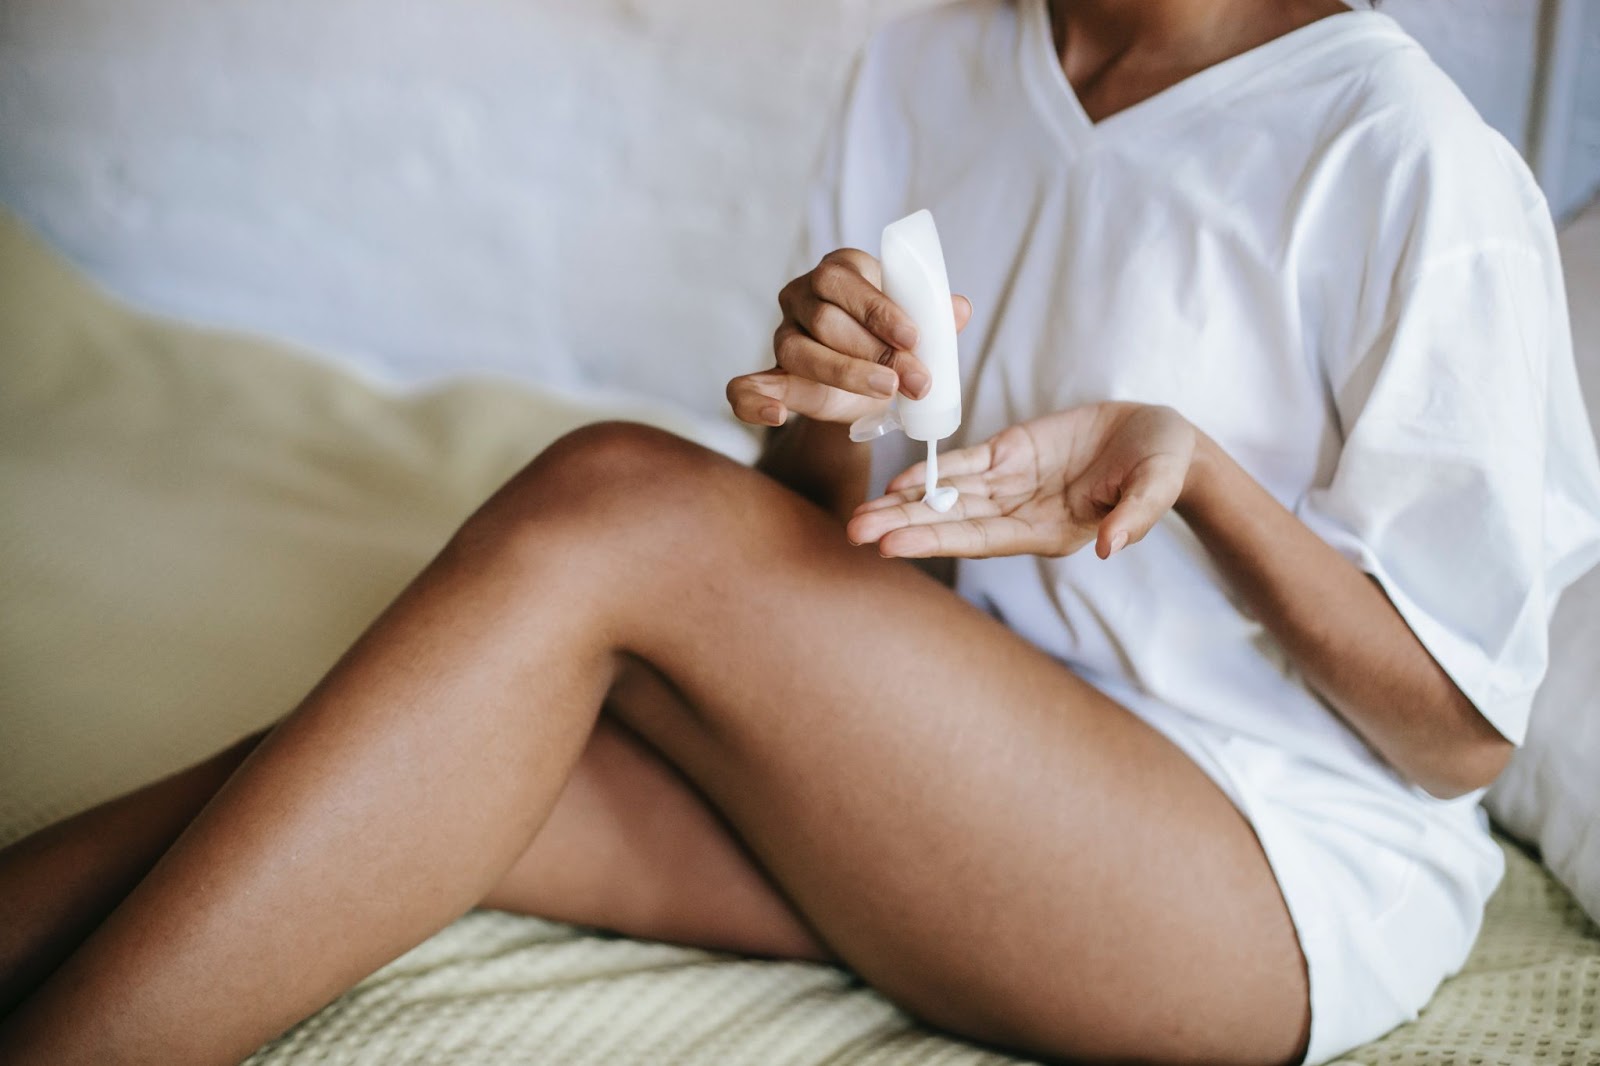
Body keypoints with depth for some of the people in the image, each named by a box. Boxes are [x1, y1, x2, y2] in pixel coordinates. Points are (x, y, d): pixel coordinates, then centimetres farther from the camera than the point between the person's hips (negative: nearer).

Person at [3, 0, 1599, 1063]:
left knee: (614, 503, -26)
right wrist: (822, 418, -14)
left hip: (1293, 880, -6)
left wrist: (1191, 465, -25)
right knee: (407, 780, -20)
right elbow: (843, 532, 10)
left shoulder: (1406, 162, -13)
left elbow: (1459, 728, -9)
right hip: (957, 786, 6)